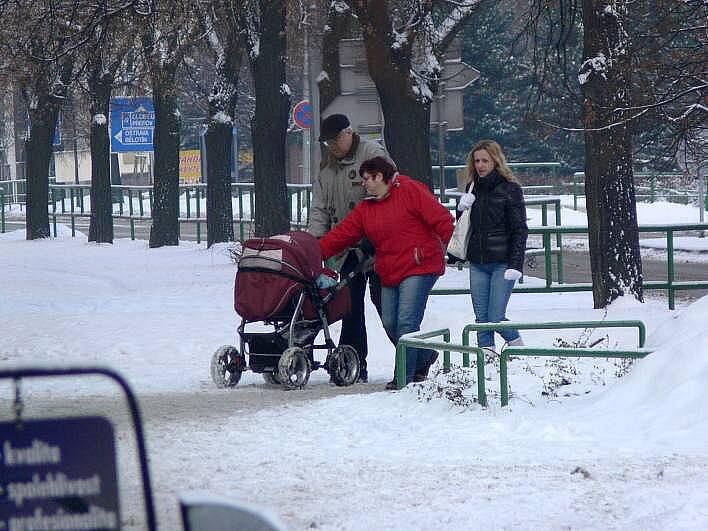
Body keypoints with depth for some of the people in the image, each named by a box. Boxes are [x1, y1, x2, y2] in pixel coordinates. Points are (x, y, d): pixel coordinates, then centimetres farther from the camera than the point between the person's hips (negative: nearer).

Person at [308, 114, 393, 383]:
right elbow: (320, 207, 13)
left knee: (383, 299, -7)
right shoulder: (327, 165, 15)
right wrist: (314, 236, -4)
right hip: (347, 248, 7)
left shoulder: (372, 153, -7)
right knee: (350, 305, 5)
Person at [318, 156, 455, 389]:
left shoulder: (410, 191, -7)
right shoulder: (365, 208, 15)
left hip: (419, 268, -8)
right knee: (390, 324, 5)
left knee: (406, 321, -13)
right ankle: (424, 356, 27)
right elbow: (342, 234, 10)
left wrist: (441, 248, -11)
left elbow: (441, 219, -10)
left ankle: (404, 376, -8)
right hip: (389, 274, 8)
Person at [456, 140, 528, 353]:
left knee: (496, 318, -9)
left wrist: (516, 264, -15)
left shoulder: (509, 189, -4)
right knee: (482, 319, 2)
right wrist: (461, 209, -1)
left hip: (502, 262, -5)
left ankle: (518, 347, 15)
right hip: (477, 263, 5)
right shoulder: (472, 188, 12)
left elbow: (519, 230, -6)